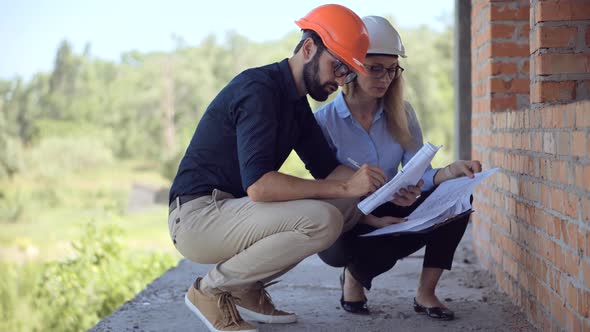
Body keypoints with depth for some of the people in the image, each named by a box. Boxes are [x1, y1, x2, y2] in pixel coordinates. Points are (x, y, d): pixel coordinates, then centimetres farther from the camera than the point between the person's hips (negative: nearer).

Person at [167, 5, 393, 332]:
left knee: (349, 205, 1)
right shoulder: (258, 89, -18)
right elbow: (258, 184, -29)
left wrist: (382, 189, -3)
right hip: (196, 217, -9)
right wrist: (344, 187, -27)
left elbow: (326, 168, 15)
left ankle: (245, 288, 5)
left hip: (231, 211, 10)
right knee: (322, 220, -26)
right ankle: (211, 289, -9)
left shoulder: (296, 101, 13)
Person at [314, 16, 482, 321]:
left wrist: (451, 171, -28)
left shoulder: (401, 115, 1)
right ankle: (353, 276, -2)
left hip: (389, 217, 5)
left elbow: (418, 176, -6)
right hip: (342, 228, -5)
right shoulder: (324, 121, -13)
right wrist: (372, 220, -30)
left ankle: (426, 292, -11)